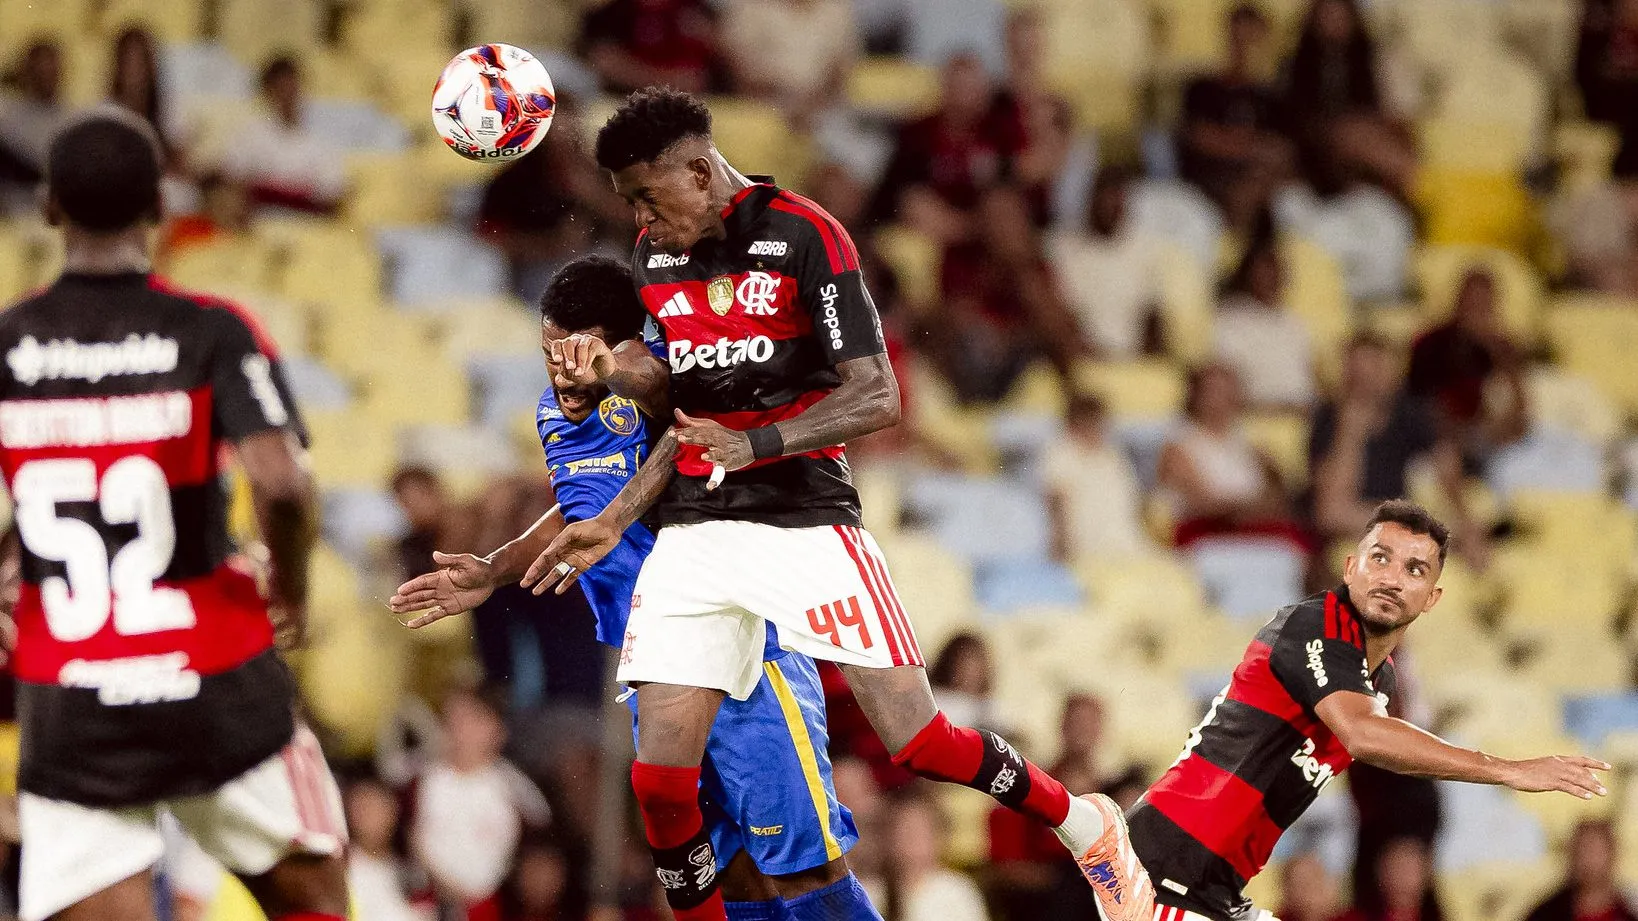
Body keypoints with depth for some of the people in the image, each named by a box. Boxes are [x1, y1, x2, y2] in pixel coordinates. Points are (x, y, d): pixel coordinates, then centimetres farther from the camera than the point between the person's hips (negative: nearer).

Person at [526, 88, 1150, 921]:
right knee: (660, 776, -8)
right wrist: (613, 523, 14)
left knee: (918, 742, -10)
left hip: (806, 521, -5)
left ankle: (1087, 829, 15)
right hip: (695, 532, 5)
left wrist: (757, 444, -24)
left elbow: (877, 398, -13)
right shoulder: (654, 257, 11)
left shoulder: (804, 239, -9)